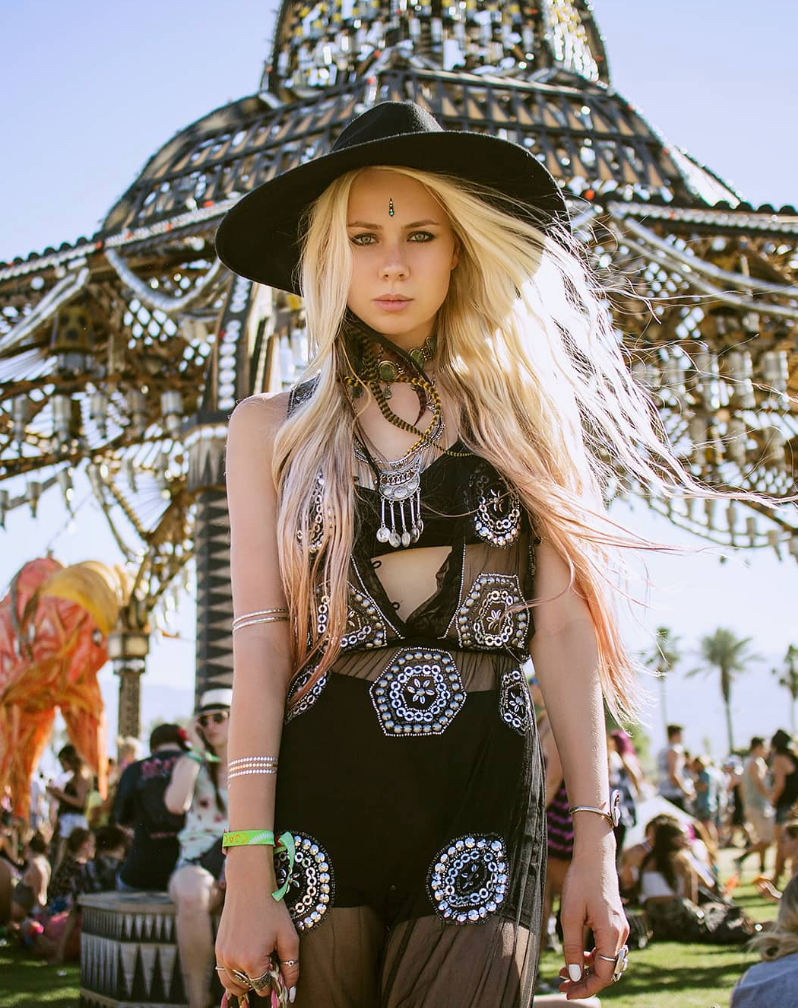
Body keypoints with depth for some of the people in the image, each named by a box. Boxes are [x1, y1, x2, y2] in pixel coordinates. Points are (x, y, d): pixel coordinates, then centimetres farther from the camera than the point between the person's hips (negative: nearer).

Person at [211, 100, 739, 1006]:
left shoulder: (520, 417, 9)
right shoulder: (271, 428, 8)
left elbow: (563, 629, 3)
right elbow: (259, 642, -1)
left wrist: (595, 844, -3)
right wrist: (248, 872, -8)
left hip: (484, 792, 0)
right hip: (316, 798, 0)